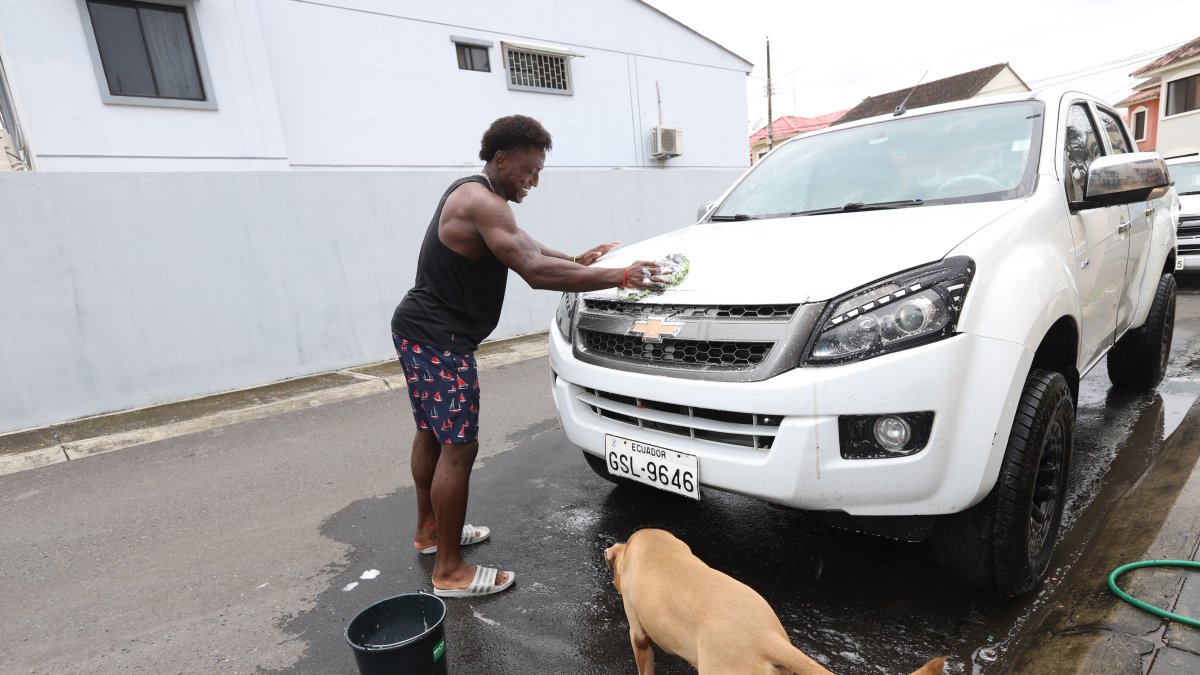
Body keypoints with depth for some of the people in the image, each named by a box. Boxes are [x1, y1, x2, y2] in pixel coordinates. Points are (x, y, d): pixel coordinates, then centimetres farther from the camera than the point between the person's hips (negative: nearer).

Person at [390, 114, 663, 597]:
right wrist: (620, 277, -30)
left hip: (420, 332, 11)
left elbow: (521, 245, 21)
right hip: (438, 339, -11)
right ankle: (449, 571, 4)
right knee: (458, 447, -7)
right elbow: (536, 272, -31)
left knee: (432, 433, 20)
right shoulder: (482, 202, -19)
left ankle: (429, 530, 37)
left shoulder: (471, 192, 14)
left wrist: (578, 260, 12)